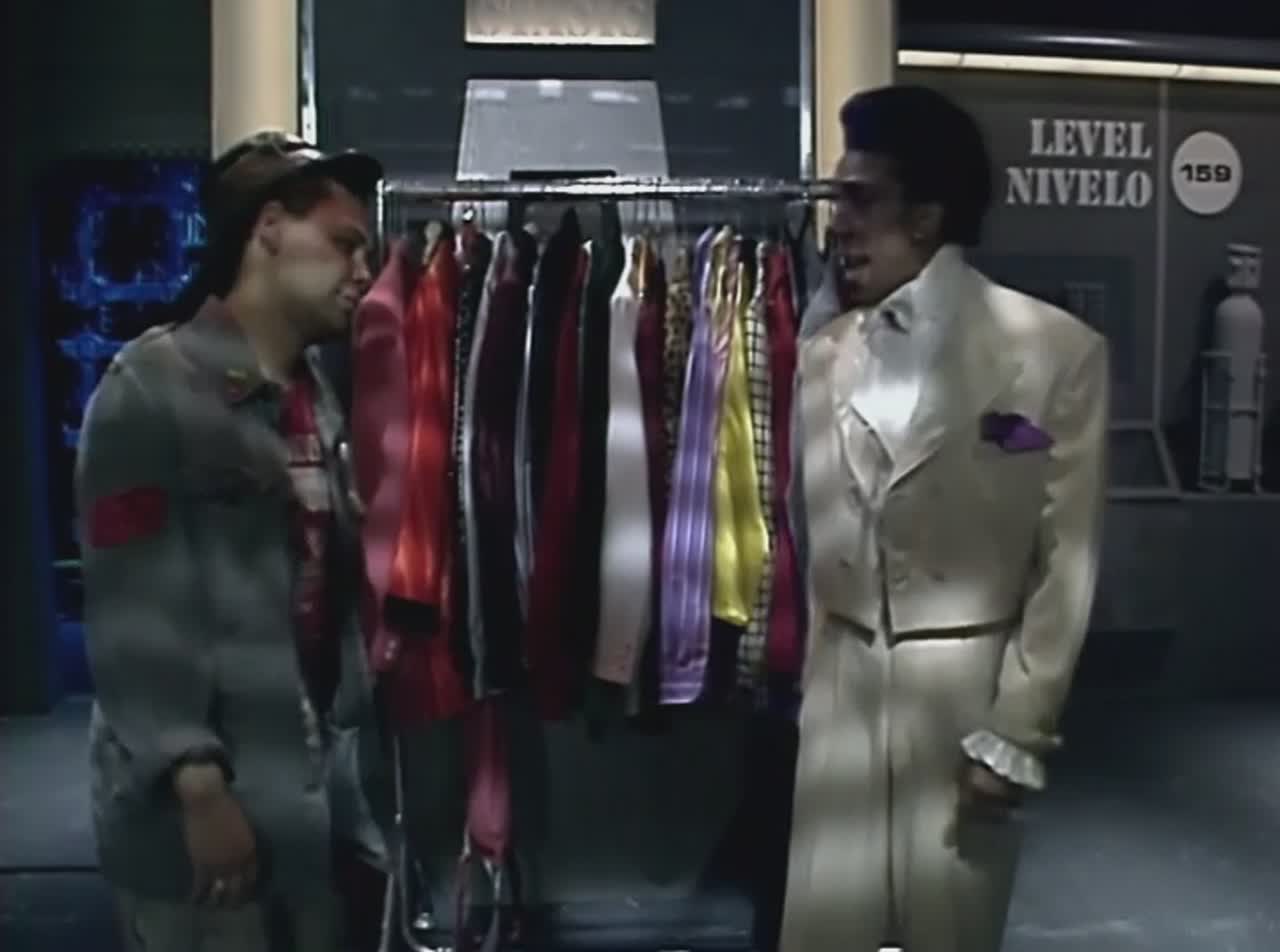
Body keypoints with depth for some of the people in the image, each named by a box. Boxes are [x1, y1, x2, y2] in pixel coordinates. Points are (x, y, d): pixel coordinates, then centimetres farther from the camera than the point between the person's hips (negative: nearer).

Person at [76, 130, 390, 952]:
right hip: (204, 799, -7)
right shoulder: (153, 389, -11)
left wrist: (353, 757, 11)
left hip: (315, 788, 7)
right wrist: (199, 786, -19)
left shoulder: (316, 394, 13)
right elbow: (134, 613, -16)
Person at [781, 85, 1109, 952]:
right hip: (842, 688, 3)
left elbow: (1066, 566, -7)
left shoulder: (1059, 351, -8)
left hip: (970, 690, -3)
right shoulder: (824, 350, 4)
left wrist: (1015, 732, -9)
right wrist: (812, 676, 6)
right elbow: (810, 530, 9)